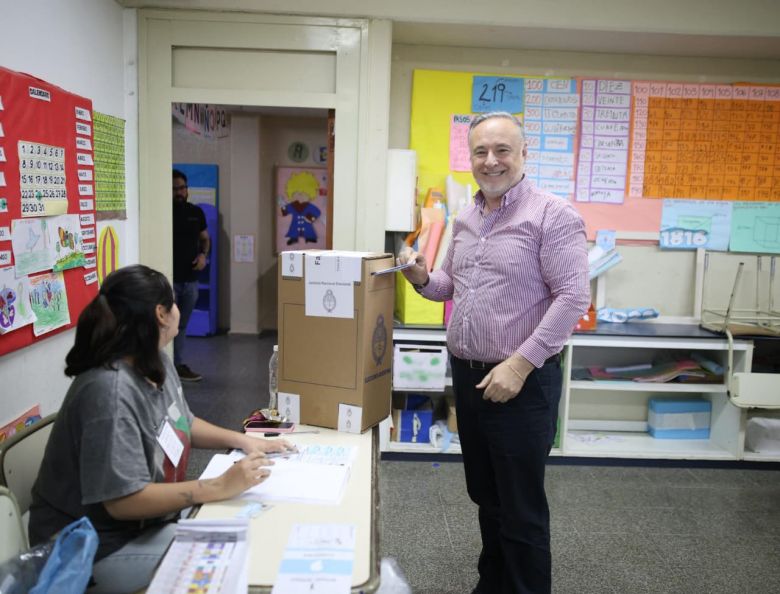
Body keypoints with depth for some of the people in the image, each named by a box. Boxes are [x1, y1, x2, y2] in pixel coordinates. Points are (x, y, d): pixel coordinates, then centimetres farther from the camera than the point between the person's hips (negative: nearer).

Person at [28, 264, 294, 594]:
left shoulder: (157, 364, -1)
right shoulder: (110, 392, -30)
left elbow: (183, 424, 14)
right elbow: (123, 501, -29)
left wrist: (243, 440, 1)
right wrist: (221, 487, -29)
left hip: (148, 518, 8)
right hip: (100, 548, -8)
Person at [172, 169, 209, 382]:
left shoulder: (196, 212, 10)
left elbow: (205, 239, 20)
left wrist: (203, 255, -1)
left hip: (190, 280, 5)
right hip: (169, 280, -5)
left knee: (182, 325, 13)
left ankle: (178, 365, 21)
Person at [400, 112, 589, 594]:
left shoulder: (553, 214, -12)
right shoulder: (465, 218, 11)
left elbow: (573, 297, -18)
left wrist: (520, 363, -22)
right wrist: (424, 279, -2)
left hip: (523, 382, -7)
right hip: (467, 376, 7)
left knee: (522, 508, 6)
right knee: (485, 495, 21)